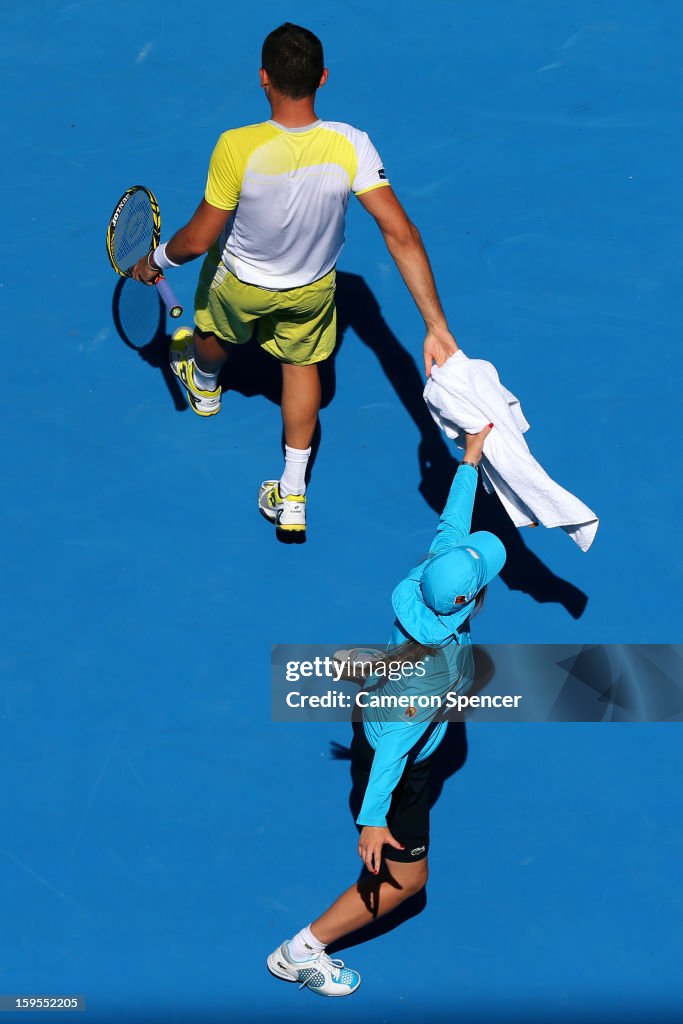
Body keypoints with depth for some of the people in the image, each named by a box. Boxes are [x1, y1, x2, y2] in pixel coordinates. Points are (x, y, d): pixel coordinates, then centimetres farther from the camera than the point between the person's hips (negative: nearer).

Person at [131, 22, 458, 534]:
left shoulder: (237, 148, -39)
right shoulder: (350, 146, -31)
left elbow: (198, 240, -27)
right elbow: (401, 234, -32)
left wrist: (156, 260, -4)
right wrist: (436, 326, -26)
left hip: (241, 284, -2)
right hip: (312, 289, 2)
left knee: (215, 332, 34)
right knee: (302, 364, 30)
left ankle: (205, 386, 69)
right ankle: (293, 495, 38)